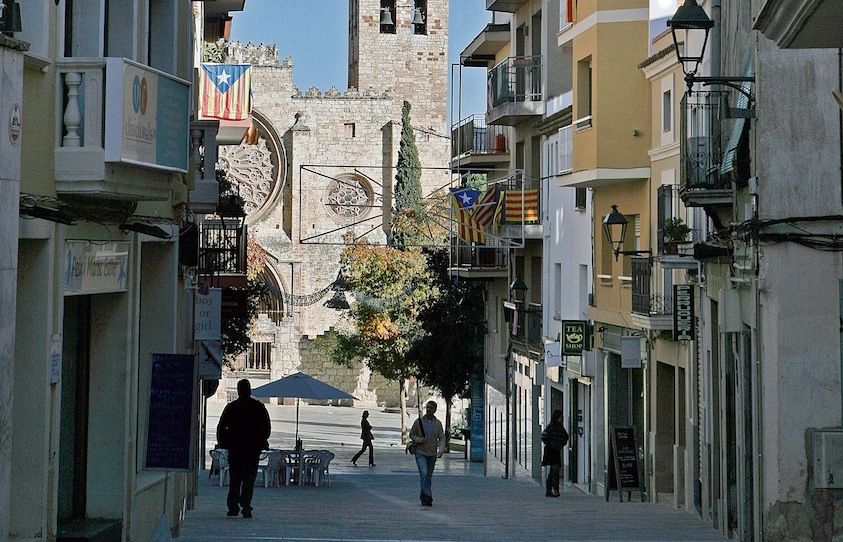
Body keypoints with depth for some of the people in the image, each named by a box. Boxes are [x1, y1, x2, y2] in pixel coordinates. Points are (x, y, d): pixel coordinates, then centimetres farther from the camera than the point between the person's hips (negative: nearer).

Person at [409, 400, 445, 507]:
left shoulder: (438, 423, 4)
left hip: (432, 454, 3)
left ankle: (423, 496, 25)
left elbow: (442, 438, 4)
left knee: (429, 477, 10)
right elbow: (411, 434, 8)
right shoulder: (419, 421, -1)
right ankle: (428, 497, -24)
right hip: (420, 453, -3)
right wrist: (418, 439, -13)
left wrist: (440, 450, -13)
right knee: (424, 474, -19)